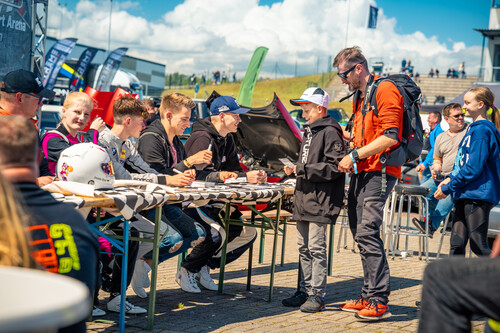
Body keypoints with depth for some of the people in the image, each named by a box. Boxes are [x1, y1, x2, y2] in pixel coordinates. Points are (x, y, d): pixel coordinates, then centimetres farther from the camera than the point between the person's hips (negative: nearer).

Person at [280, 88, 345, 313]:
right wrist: (295, 169, 10)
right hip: (304, 200, 9)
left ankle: (318, 295, 0)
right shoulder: (309, 132, 19)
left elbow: (334, 167, -18)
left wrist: (304, 170, -17)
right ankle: (305, 290, 20)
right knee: (304, 247, 12)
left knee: (316, 248, -6)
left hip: (320, 201, -9)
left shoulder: (330, 132, -10)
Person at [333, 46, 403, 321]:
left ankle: (379, 302, -13)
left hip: (379, 171, -10)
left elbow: (390, 136, -18)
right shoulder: (360, 97, 22)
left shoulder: (385, 90, -9)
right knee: (360, 234, 8)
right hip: (361, 172, 10)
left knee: (367, 231, -16)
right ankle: (368, 297, 14)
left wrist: (355, 155, -17)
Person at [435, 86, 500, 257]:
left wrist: (448, 188, -13)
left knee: (479, 245, -5)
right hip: (465, 194, 9)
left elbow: (473, 168, -18)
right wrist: (450, 178, 9)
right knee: (457, 242, 7)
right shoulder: (473, 128, 17)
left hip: (478, 194, -9)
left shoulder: (482, 130, -13)